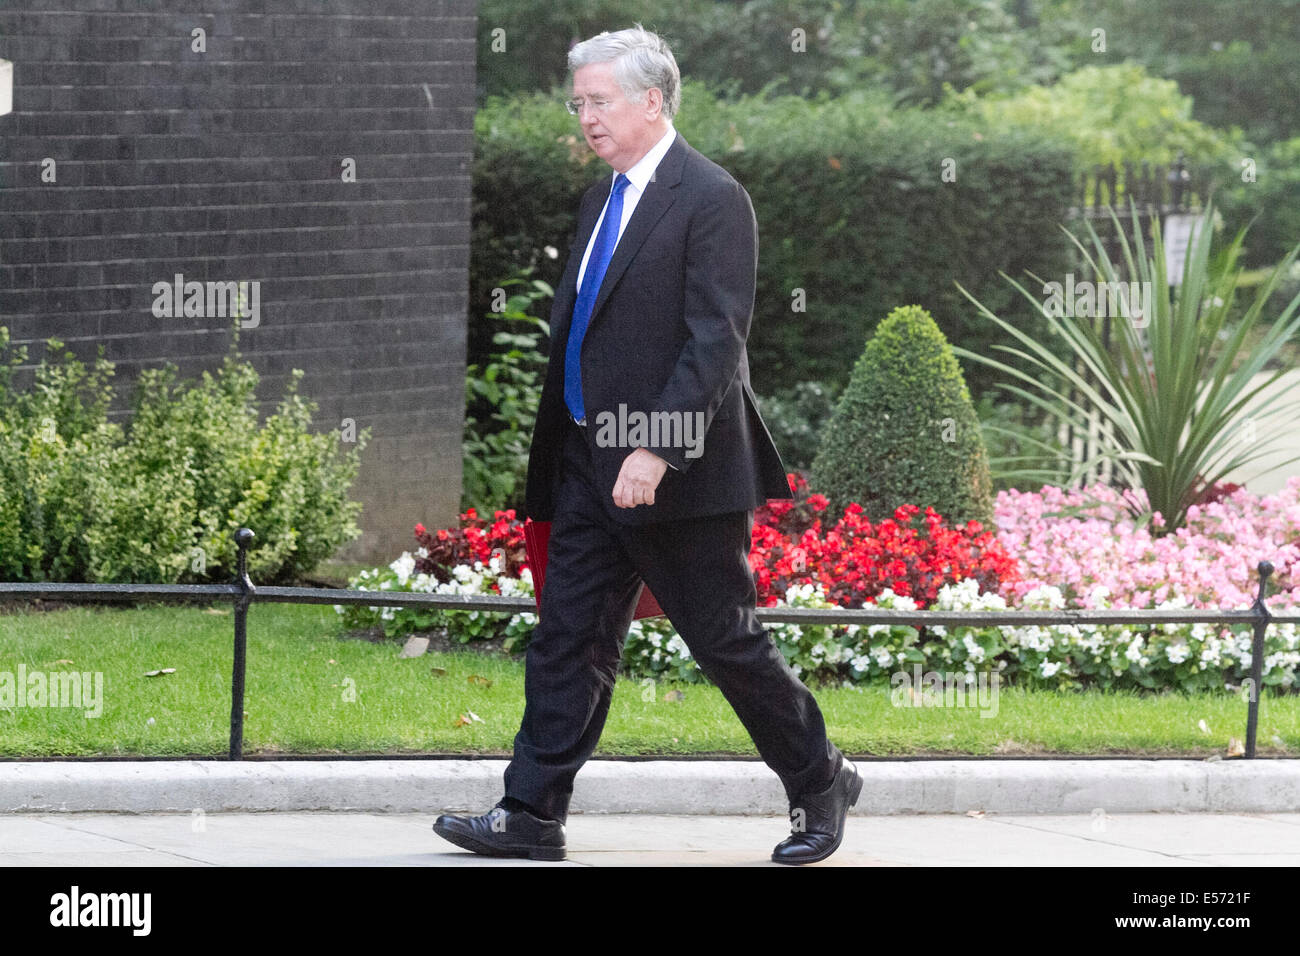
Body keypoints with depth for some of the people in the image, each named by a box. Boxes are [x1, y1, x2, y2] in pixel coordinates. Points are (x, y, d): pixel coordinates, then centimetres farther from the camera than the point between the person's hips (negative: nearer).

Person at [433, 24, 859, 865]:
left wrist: (656, 450, -25)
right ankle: (532, 817, 7)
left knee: (728, 640, 1)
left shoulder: (711, 200, -12)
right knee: (569, 639, 5)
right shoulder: (604, 199, 15)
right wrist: (562, 445, 15)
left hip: (676, 473, -8)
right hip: (592, 467, 8)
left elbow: (717, 340, -19)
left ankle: (821, 787, 17)